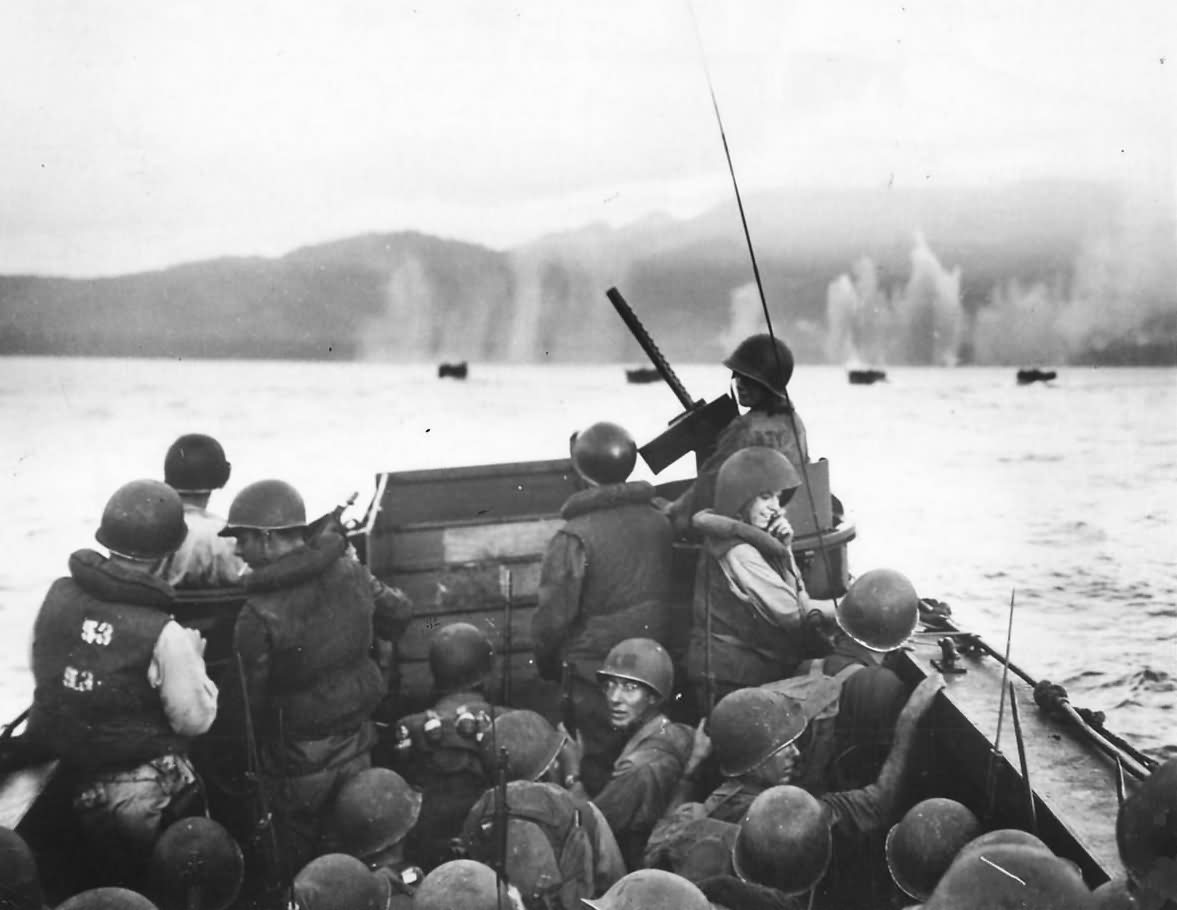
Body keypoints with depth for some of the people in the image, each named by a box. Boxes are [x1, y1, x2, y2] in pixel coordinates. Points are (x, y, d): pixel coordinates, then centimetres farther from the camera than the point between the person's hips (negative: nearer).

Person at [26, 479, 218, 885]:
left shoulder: (59, 594, -10)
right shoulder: (163, 634, -26)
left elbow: (41, 671, 4)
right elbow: (196, 719, -15)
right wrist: (193, 653, -2)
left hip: (59, 774, 5)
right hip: (138, 794, -5)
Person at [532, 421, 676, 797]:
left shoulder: (573, 539, -19)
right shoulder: (659, 522, -3)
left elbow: (553, 614, -15)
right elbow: (670, 592, 9)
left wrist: (546, 662, 3)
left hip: (596, 667, -5)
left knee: (602, 762, 9)